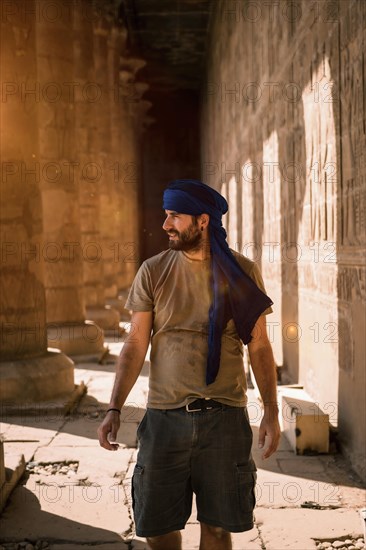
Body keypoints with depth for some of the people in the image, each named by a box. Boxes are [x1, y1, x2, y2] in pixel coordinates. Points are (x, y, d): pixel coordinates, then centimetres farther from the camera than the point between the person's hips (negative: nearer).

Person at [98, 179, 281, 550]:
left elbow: (258, 346, 4)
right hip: (164, 415, 1)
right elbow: (136, 345, 1)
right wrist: (114, 408, -7)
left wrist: (271, 411, -1)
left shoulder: (242, 272, 0)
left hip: (225, 416, 0)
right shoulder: (153, 271, 1)